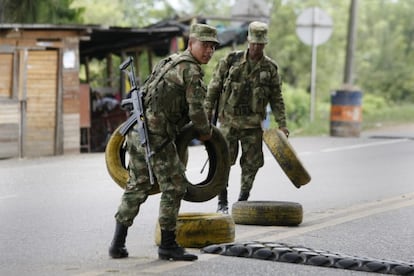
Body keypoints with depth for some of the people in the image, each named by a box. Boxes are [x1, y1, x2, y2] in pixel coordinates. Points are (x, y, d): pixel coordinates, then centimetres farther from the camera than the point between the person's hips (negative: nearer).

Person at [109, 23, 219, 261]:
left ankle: (118, 243, 16)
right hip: (157, 135, -9)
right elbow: (196, 110, -13)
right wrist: (206, 132, 5)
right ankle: (168, 245, 6)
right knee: (174, 187, 2)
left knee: (137, 187, 16)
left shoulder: (170, 61, 20)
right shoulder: (191, 70, -9)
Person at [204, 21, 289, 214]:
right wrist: (206, 115, 0)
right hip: (229, 120, -2)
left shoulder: (270, 68, 3)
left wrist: (282, 124, 0)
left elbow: (277, 99, 8)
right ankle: (222, 203, 6)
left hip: (253, 124, 2)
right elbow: (213, 88, 3)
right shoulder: (231, 61, -1)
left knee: (252, 164, 3)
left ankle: (242, 202, 17)